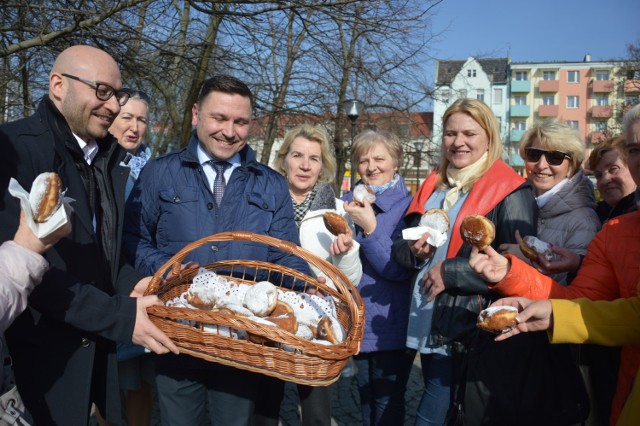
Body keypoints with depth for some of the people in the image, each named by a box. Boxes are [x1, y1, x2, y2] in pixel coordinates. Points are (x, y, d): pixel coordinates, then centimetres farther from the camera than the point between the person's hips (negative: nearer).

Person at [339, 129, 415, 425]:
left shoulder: (407, 206, -11)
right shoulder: (348, 203, 3)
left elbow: (400, 269, -18)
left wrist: (370, 227, -25)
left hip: (392, 326, -5)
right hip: (359, 323, 5)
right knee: (366, 400, 21)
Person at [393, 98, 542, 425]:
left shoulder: (509, 192, -10)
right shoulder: (433, 186, 10)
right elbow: (400, 248, 16)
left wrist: (450, 272, -18)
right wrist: (415, 251, -6)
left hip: (479, 329, -6)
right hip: (432, 323, 6)